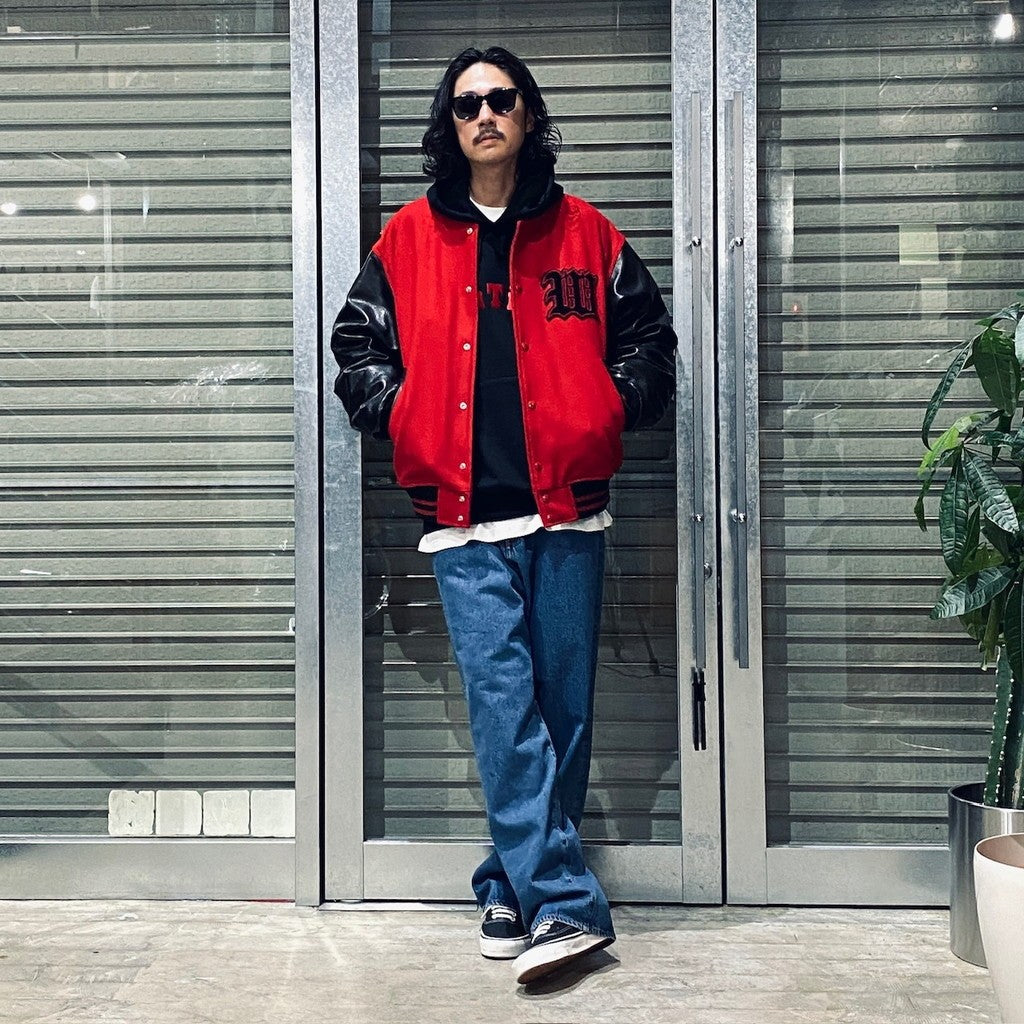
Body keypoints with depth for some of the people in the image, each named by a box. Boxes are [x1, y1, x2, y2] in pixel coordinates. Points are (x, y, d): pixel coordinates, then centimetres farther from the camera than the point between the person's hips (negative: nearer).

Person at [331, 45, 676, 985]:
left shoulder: (584, 232, 11)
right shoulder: (409, 238, 10)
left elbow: (649, 336, 16)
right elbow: (358, 341, 15)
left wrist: (611, 407, 2)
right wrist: (402, 414, 1)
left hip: (567, 509, 1)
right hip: (465, 518, -1)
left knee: (563, 705, 5)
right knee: (502, 700, -8)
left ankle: (513, 887, 20)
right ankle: (563, 903, -5)